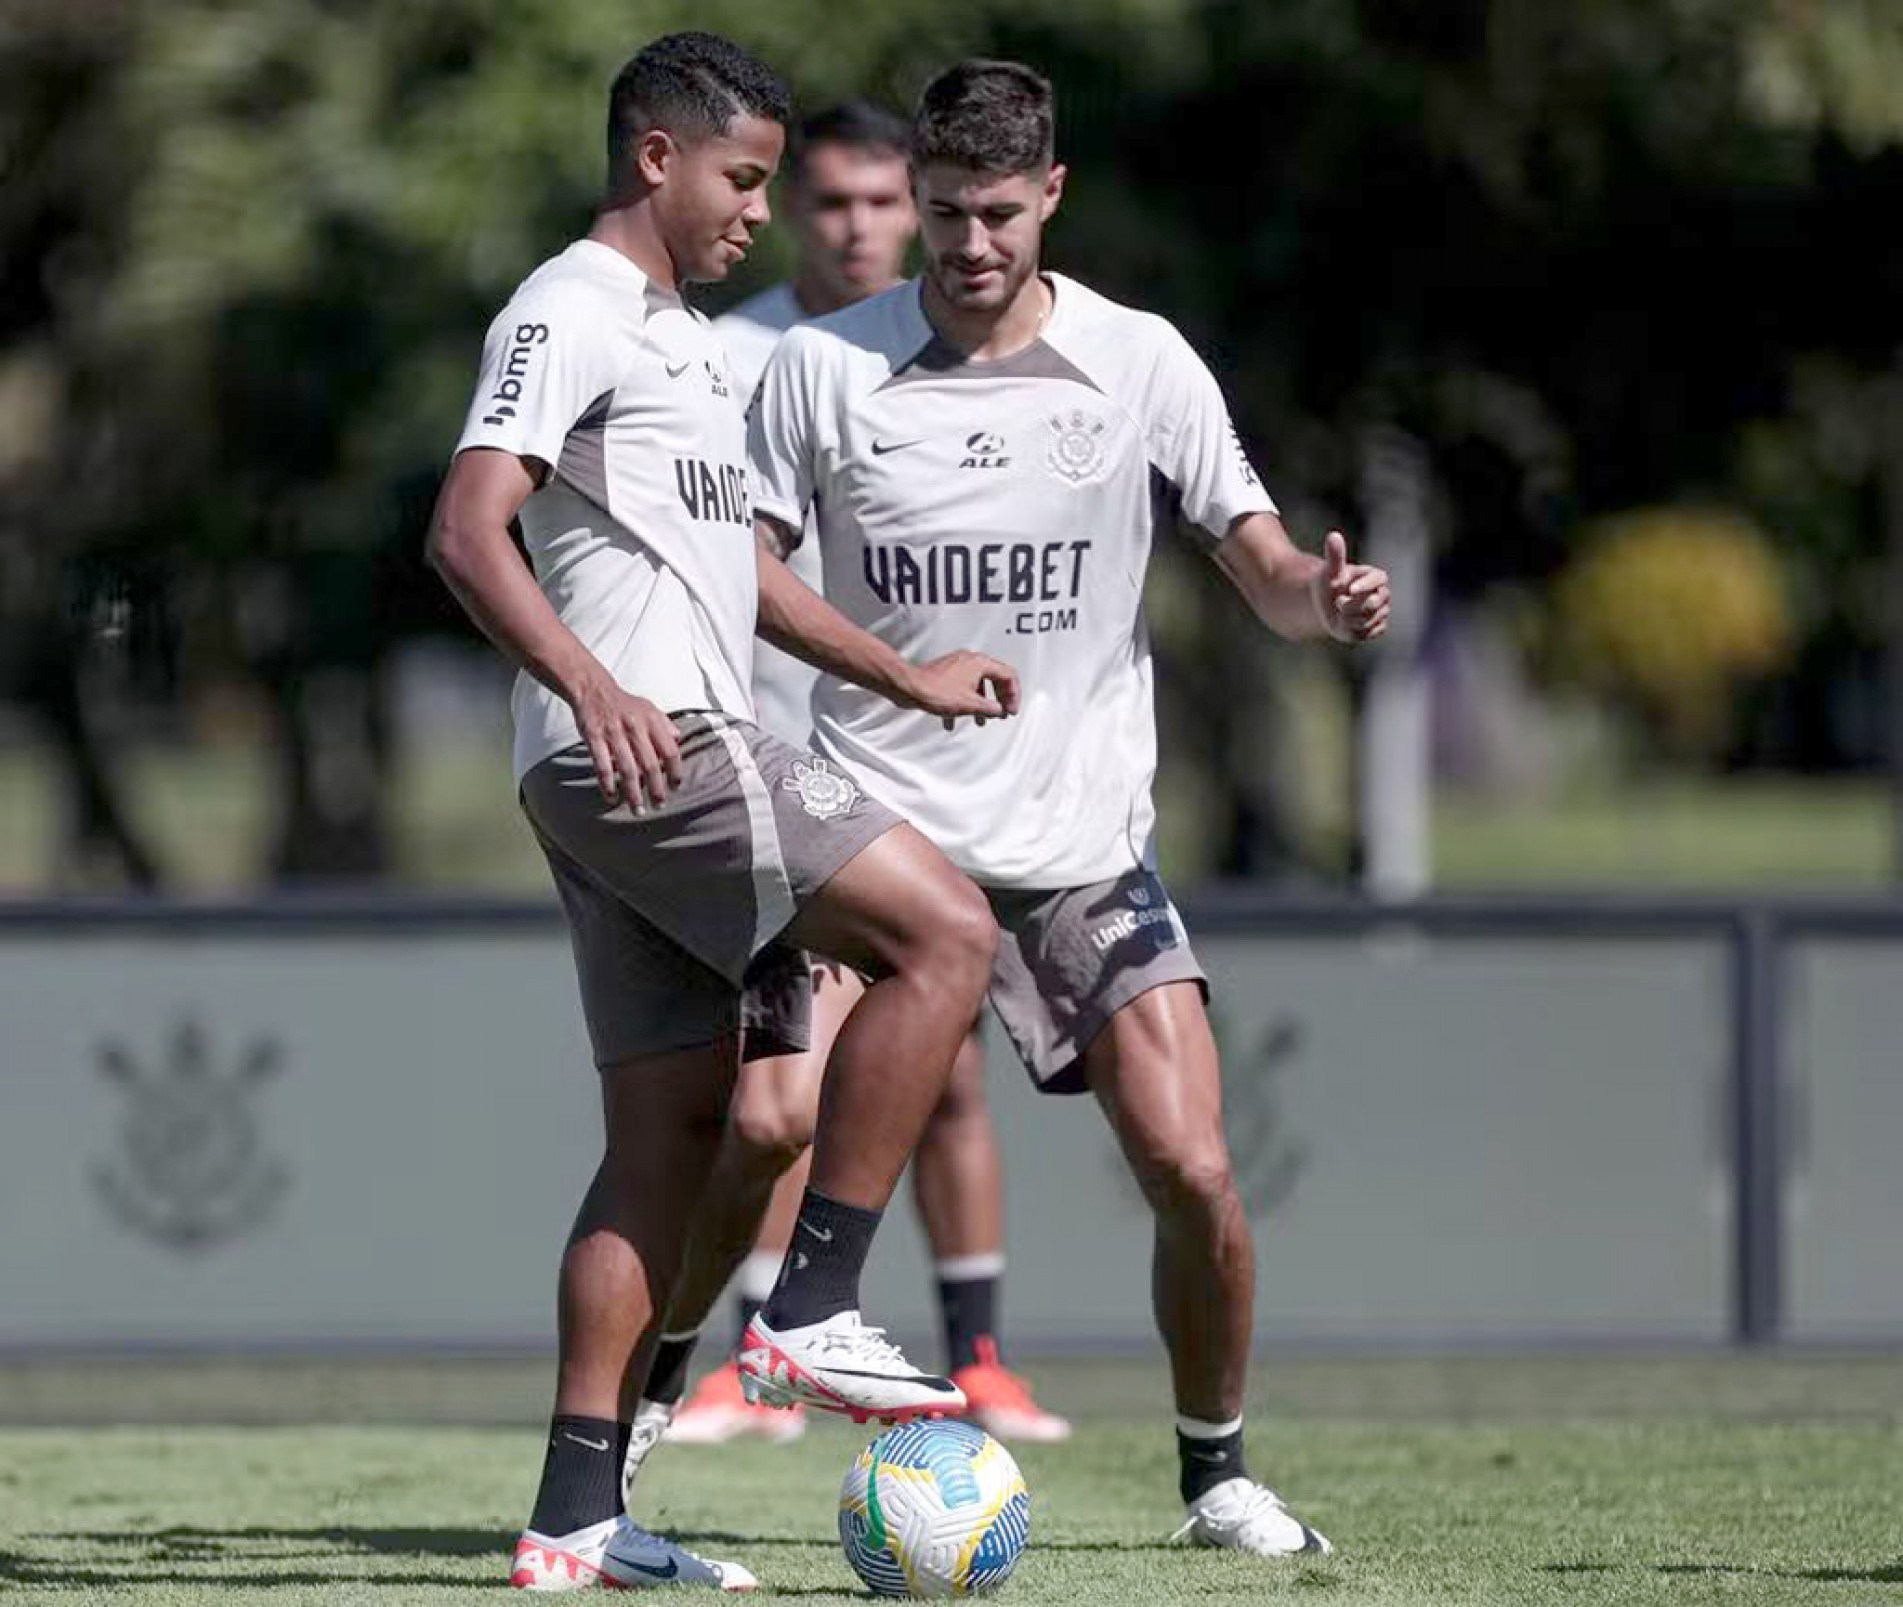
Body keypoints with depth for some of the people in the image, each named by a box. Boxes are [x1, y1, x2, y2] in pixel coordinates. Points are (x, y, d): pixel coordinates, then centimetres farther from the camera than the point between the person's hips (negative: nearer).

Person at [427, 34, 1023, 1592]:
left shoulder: (683, 336, 26)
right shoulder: (572, 313, -6)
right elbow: (469, 532, -18)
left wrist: (901, 675, 33)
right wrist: (592, 690, -31)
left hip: (667, 758, 10)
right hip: (647, 745, -10)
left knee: (673, 1125, 6)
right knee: (948, 931, -14)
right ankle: (816, 1312, -13)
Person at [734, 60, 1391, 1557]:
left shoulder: (1142, 364, 2)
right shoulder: (822, 368, 0)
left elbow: (1265, 567, 3)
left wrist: (1329, 593, -20)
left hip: (1087, 847, 1)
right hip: (885, 831, -1)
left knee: (1192, 1171, -9)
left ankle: (1217, 1472, 12)